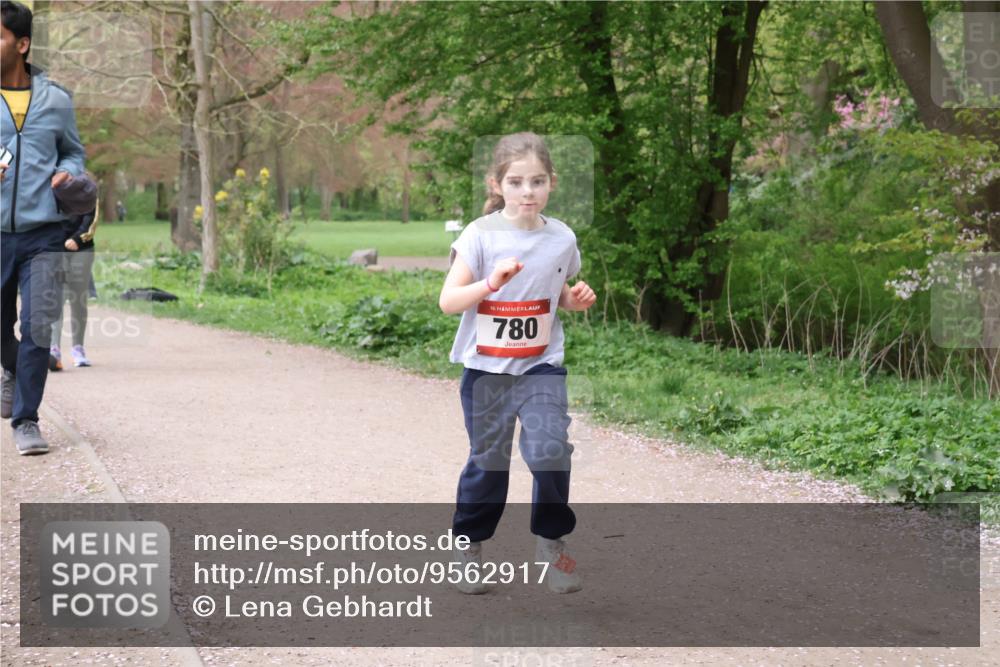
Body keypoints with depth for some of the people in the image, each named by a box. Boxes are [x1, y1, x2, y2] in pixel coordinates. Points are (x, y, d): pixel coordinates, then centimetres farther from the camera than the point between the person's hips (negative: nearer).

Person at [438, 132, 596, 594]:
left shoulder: (562, 239, -1)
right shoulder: (480, 235, -10)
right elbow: (448, 301, -13)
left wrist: (577, 299, -5)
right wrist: (491, 282, -28)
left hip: (541, 366, 2)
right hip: (486, 367, -1)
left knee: (550, 449, -14)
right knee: (488, 460, 7)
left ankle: (551, 541, 6)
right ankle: (469, 544, 27)